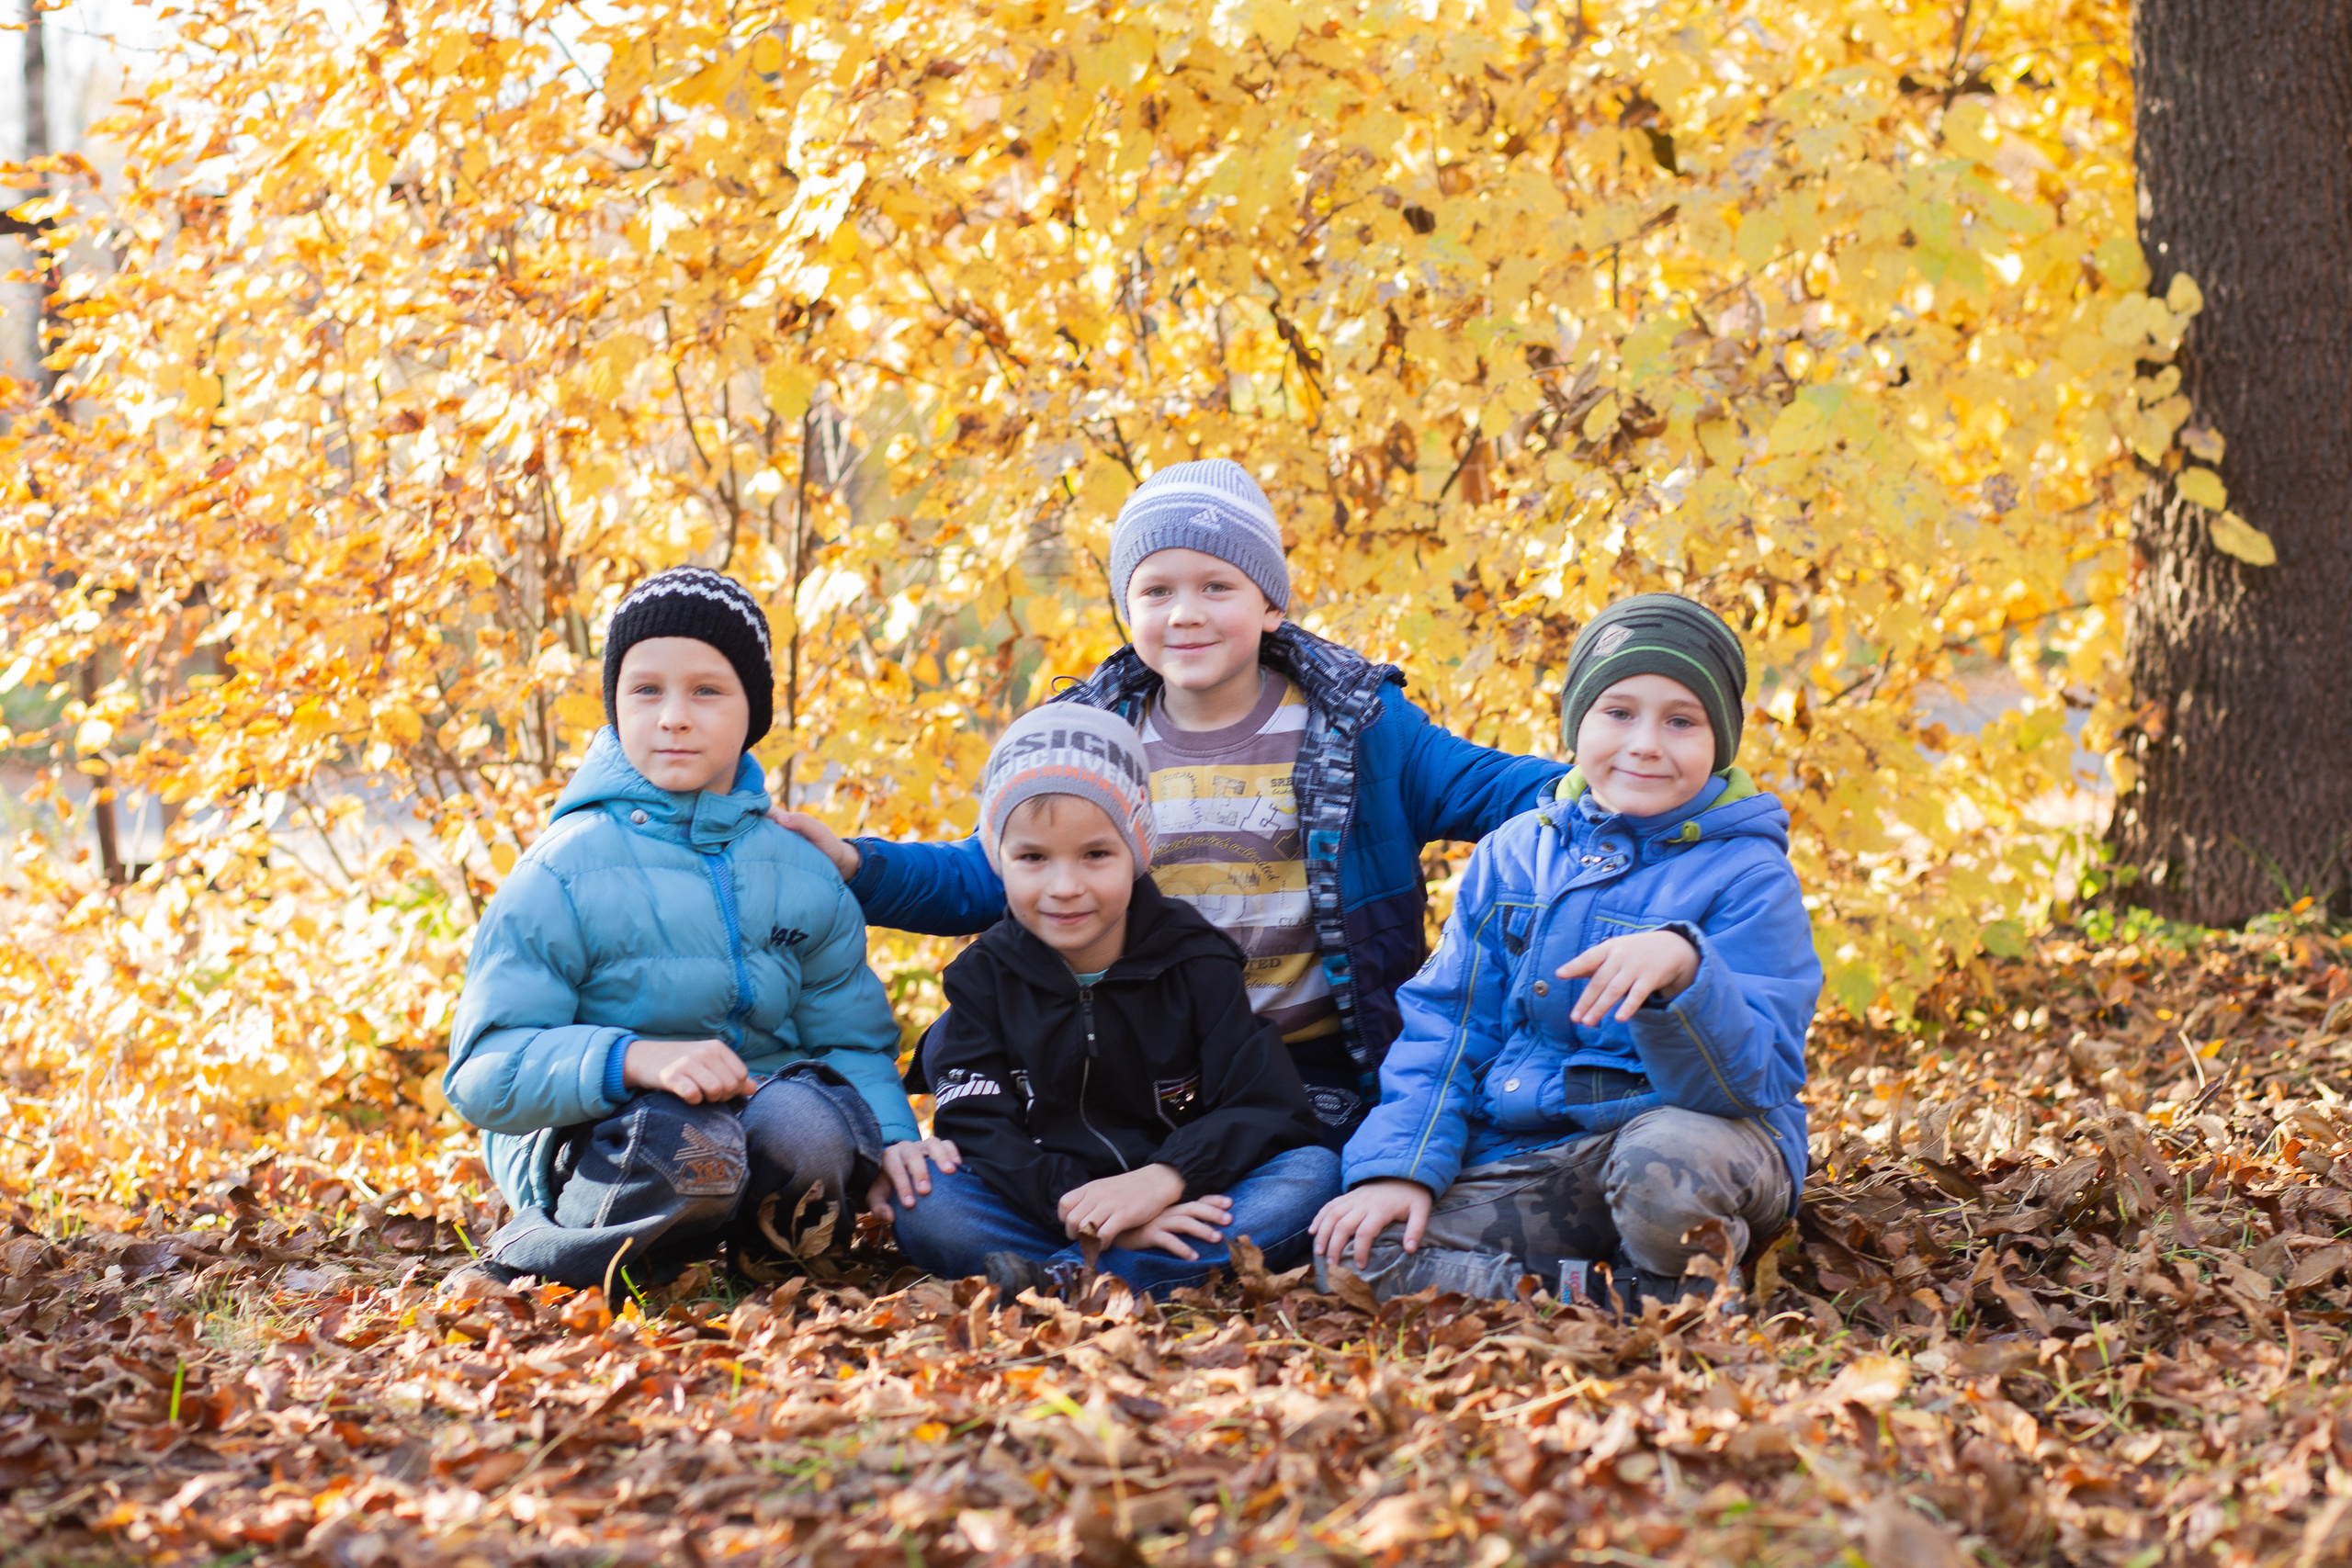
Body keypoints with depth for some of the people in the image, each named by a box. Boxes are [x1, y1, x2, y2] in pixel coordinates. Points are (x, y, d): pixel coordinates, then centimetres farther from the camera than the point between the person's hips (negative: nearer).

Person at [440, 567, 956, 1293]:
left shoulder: (804, 876, 11)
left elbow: (852, 1041, 11)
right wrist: (636, 1060, -30)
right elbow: (486, 1072, -13)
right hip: (592, 1141, -4)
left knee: (807, 1124, -33)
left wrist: (888, 1138, -12)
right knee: (684, 1149, -39)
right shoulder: (561, 876, -5)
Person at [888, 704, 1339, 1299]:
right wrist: (1091, 1212, -25)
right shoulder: (983, 976, 3)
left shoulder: (1196, 963, 0)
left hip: (1184, 1210, 0)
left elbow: (1270, 1111, -9)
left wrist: (1161, 1180, -26)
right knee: (919, 1203, -26)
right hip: (1050, 1215, 0)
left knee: (1315, 1170, -27)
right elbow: (977, 1132, -10)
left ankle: (1068, 1280, -35)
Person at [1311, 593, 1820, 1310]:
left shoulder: (1747, 875, -6)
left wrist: (1683, 971, -36)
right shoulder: (1513, 855, 11)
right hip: (1526, 1156, 5)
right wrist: (1398, 1165, -5)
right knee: (1355, 1255, -18)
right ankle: (1614, 1298, -16)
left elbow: (1749, 1081, -16)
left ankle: (1676, 1293, -9)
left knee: (1665, 1160, -41)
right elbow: (1444, 1024, 12)